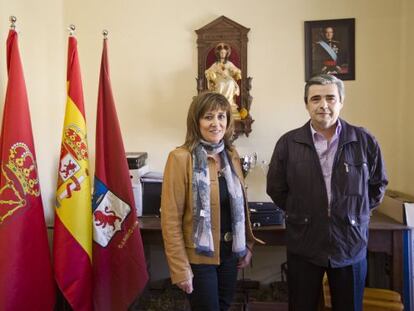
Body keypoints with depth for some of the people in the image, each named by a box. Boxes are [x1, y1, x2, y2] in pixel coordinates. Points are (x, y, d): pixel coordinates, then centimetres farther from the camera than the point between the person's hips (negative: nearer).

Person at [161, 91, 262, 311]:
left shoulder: (231, 155, 3)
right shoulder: (181, 158, -16)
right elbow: (171, 219, -16)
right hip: (199, 255, -6)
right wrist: (180, 268, -16)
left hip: (229, 252, 6)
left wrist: (247, 244, 11)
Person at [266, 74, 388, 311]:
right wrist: (300, 213, 2)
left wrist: (357, 212, 4)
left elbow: (378, 184, 9)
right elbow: (276, 188, 4)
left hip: (351, 246, 1)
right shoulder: (288, 143, -4)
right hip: (303, 247, 0)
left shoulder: (365, 141, -3)